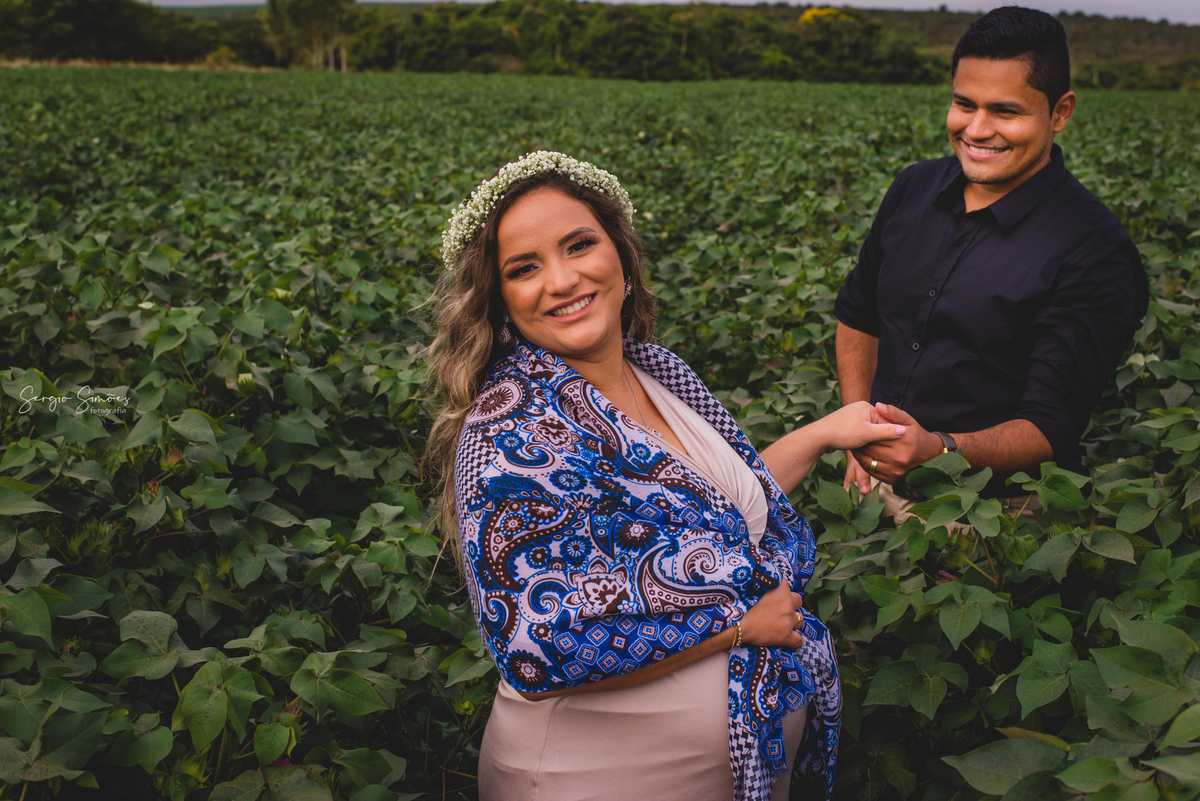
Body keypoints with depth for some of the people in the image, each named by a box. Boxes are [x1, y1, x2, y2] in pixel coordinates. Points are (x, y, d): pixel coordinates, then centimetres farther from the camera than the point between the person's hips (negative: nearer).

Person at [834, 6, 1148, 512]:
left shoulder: (1093, 250, -16)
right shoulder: (914, 188, 2)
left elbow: (1052, 427, -20)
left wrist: (939, 450, -38)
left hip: (986, 512, -4)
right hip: (876, 482, 4)